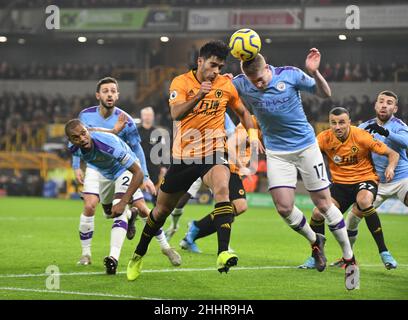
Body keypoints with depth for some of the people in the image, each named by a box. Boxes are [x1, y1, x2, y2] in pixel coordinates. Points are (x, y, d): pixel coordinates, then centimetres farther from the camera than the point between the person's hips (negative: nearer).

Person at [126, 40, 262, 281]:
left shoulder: (226, 85, 2)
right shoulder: (181, 82, -7)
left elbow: (242, 111, 19)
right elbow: (176, 114, -24)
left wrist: (253, 134, 3)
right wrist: (198, 96, -40)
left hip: (213, 153, 0)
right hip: (183, 155, 0)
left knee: (222, 189, -32)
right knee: (162, 209, 12)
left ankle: (223, 254, -41)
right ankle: (140, 254, 37)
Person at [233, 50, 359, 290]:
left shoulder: (290, 75, -15)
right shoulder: (240, 84, -10)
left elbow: (325, 94, -8)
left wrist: (315, 72, -28)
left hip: (306, 146, -2)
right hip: (277, 151, 2)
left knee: (323, 202, 0)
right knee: (284, 207, -9)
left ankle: (349, 259, 11)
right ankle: (315, 241, 21)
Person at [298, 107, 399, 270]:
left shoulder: (361, 136, -17)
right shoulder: (325, 138, -9)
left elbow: (393, 154, -12)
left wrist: (391, 167, -34)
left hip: (365, 179, -3)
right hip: (340, 182, 4)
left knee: (363, 201, -37)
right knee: (318, 213, -15)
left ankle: (383, 251, -25)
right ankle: (315, 257, 11)